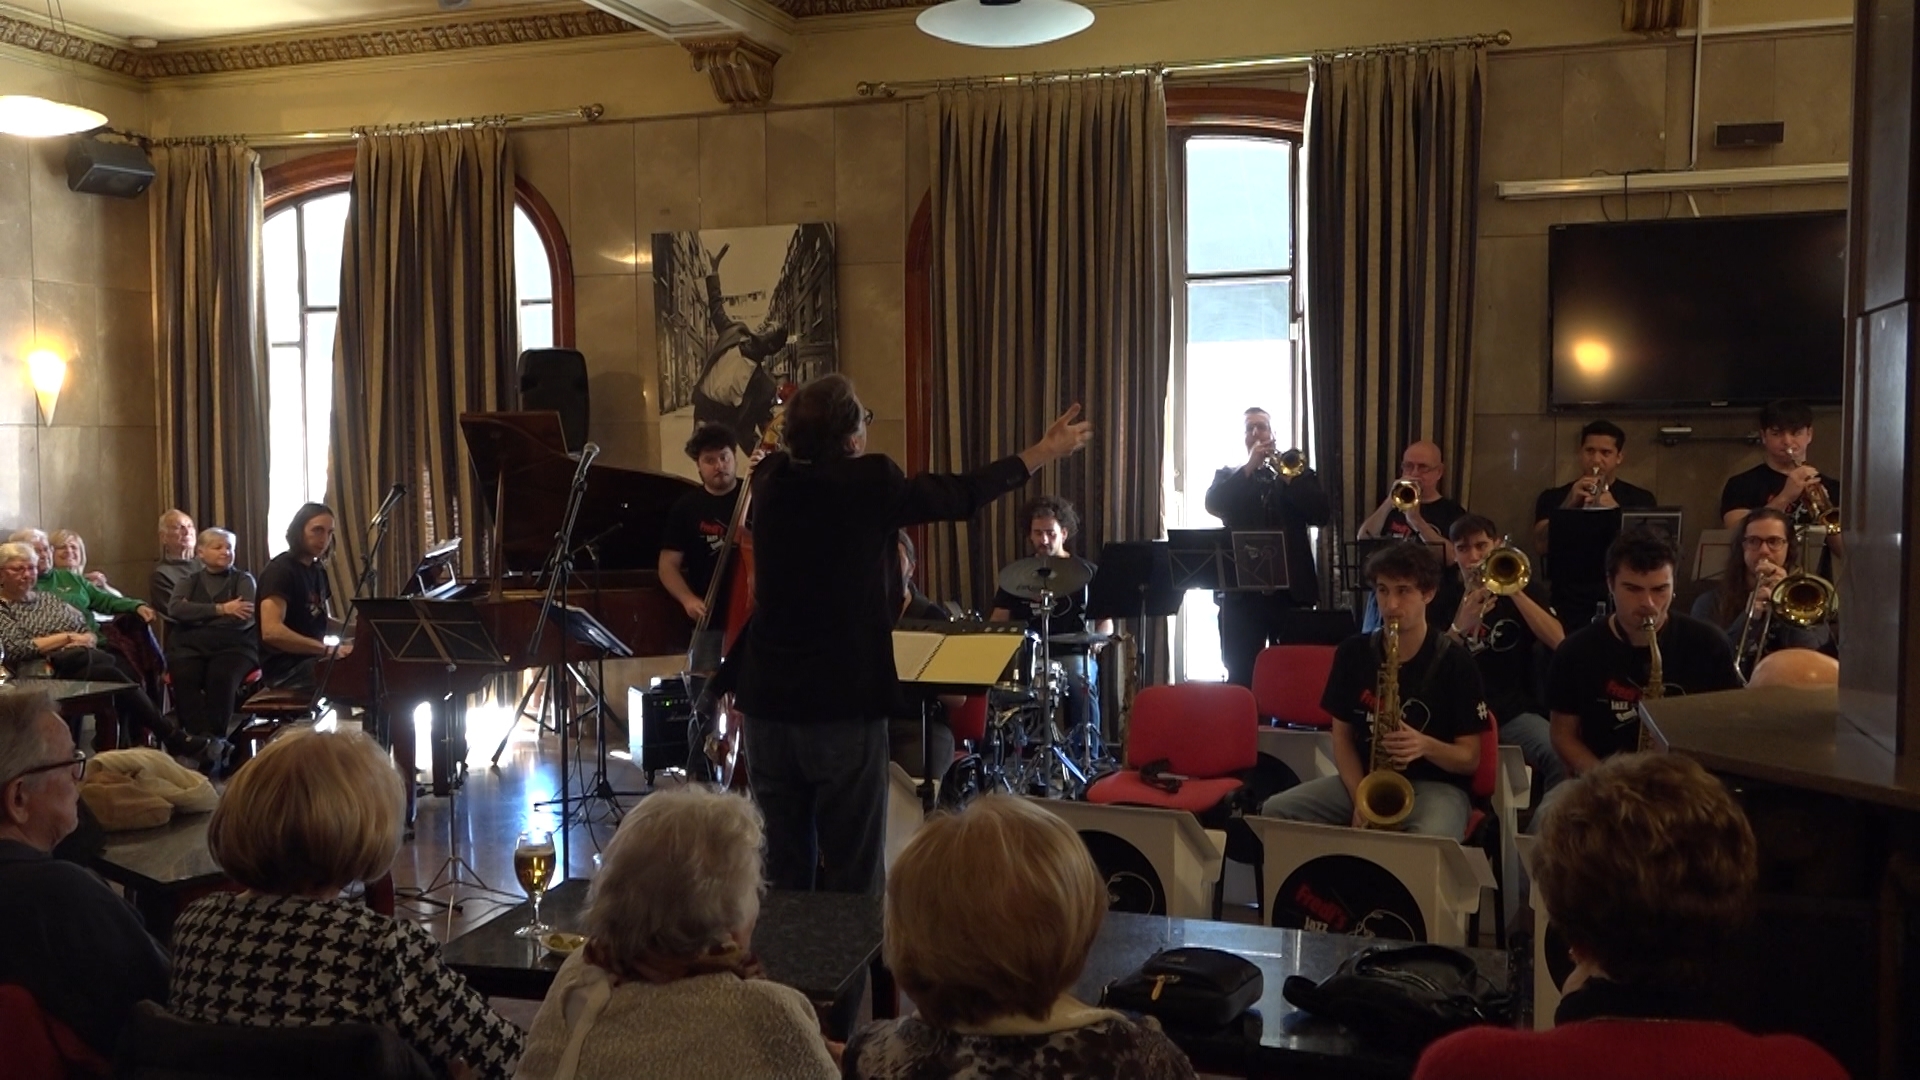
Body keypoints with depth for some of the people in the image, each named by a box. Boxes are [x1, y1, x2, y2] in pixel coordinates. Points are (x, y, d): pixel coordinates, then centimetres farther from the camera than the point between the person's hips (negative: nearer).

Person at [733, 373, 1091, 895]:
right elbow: (964, 495, 4)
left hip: (767, 704, 5)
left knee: (782, 875, 13)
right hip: (844, 709, -5)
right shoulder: (871, 483, -10)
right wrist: (1044, 452, 16)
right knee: (853, 880, 5)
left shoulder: (771, 480, 2)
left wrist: (803, 422, 46)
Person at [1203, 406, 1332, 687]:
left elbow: (1322, 514, -3)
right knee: (1241, 676, -1)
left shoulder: (1297, 472, 12)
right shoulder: (1228, 475, 12)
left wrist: (1286, 475, -10)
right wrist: (1249, 467, -11)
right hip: (1241, 590, 0)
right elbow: (1213, 505, -9)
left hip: (1292, 589, 0)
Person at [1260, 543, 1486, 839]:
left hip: (1435, 785, -4)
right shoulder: (1353, 652, 4)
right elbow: (1342, 735, 6)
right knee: (1276, 811, -17)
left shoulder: (1454, 661, -7)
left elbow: (1470, 758, -4)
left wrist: (1426, 746, -25)